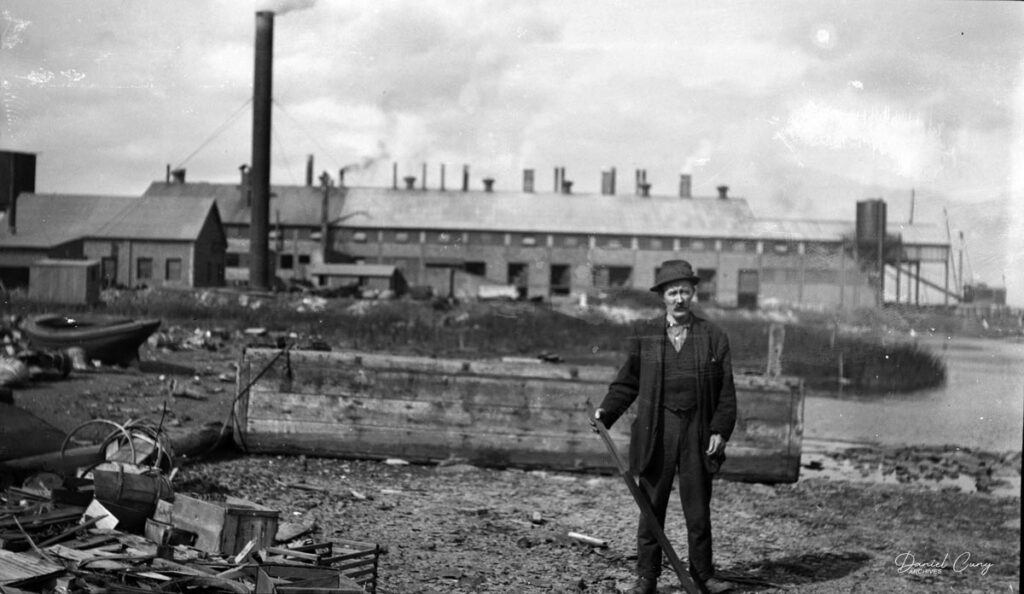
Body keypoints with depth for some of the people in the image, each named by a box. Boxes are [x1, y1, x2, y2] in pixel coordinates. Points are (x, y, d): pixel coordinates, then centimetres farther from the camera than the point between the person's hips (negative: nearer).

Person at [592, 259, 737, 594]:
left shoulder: (714, 337, 5)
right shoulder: (644, 335, 5)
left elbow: (726, 392, 4)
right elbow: (627, 382, 7)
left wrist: (720, 430, -5)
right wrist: (606, 412, -7)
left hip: (698, 432, 0)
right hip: (655, 431, 0)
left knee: (698, 508, 7)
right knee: (651, 507, 5)